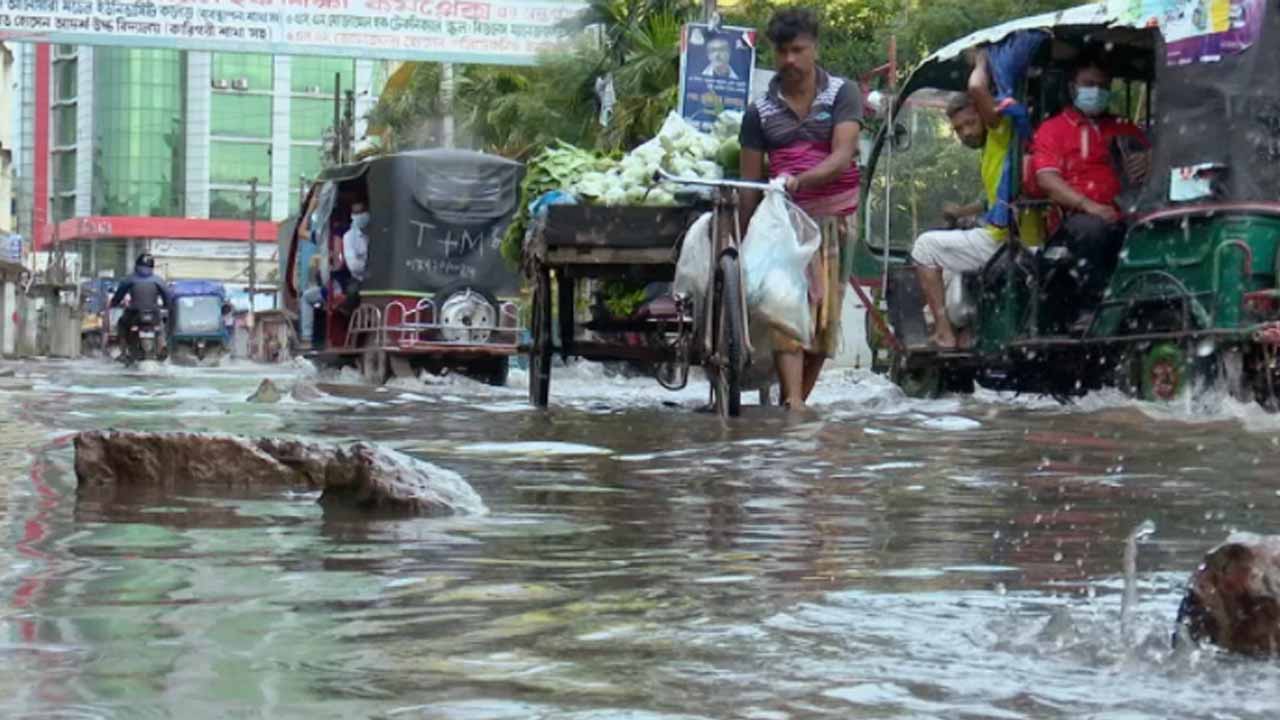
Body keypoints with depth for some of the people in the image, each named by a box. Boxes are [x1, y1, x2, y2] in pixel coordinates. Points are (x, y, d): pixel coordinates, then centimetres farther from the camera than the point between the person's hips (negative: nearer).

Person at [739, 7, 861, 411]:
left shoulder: (842, 94, 1)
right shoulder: (760, 111, 5)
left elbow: (843, 156, -13)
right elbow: (750, 181, 6)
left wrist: (800, 180, -30)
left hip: (833, 218, 0)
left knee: (824, 313, 3)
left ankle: (796, 401, 13)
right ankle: (792, 403, -26)